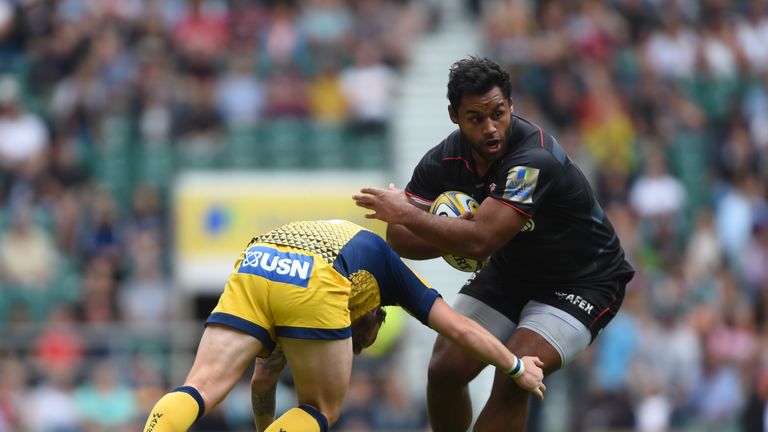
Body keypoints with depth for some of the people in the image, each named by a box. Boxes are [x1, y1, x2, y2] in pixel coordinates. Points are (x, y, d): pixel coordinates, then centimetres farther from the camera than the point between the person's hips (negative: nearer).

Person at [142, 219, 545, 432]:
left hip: (253, 265, 3)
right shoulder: (388, 268, 39)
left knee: (201, 388, -4)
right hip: (313, 285, -3)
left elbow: (262, 376, 52)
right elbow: (462, 330, 34)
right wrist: (517, 368, 48)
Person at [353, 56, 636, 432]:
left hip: (584, 281, -6)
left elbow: (480, 241, -40)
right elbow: (399, 238, -9)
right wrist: (452, 236, -28)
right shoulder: (445, 160, -13)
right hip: (510, 273, 6)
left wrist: (407, 214, -31)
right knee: (445, 369, -7)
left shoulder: (534, 161, -34)